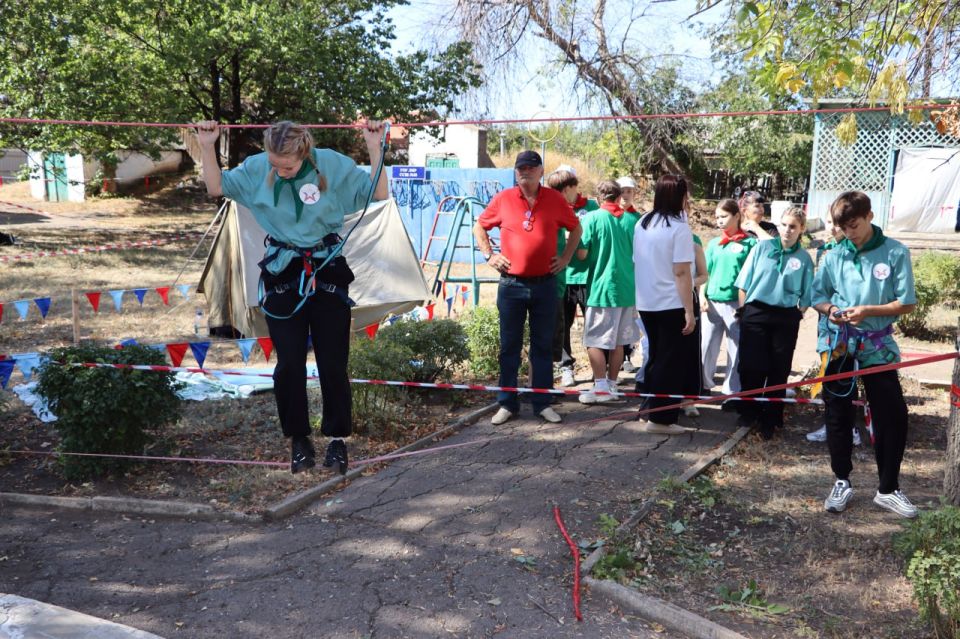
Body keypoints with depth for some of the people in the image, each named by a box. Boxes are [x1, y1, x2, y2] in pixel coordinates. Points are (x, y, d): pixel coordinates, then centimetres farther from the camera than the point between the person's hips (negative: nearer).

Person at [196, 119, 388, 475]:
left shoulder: (333, 165, -10)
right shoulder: (257, 168, -5)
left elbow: (379, 194, -6)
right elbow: (216, 187, 7)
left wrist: (374, 147, -16)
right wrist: (207, 147, -5)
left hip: (328, 272, -1)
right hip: (282, 274, 2)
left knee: (333, 362, 3)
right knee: (289, 363, 4)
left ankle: (337, 439, 18)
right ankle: (298, 439, 19)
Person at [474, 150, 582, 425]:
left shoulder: (555, 200, 2)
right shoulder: (502, 199, 1)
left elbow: (575, 228, 16)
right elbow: (479, 227, 13)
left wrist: (565, 257, 7)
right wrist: (489, 255, 2)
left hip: (545, 284, 0)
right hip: (511, 285, 0)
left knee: (542, 346, 9)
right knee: (509, 346, 6)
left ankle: (542, 403, 18)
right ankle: (507, 404, 16)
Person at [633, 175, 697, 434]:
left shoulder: (642, 224, 7)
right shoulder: (679, 228, -14)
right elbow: (681, 273, -18)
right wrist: (689, 311, -15)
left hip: (646, 303, 7)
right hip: (671, 305, -7)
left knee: (656, 357, 20)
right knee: (670, 361, 2)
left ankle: (648, 410, 25)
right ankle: (661, 418, 5)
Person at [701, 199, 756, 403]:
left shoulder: (749, 243, -1)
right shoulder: (713, 244, 11)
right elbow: (704, 272, 13)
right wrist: (702, 297, 1)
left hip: (736, 303, -4)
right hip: (712, 302, 4)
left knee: (736, 349, 3)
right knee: (706, 346, 7)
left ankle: (732, 392, 12)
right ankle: (703, 384, 21)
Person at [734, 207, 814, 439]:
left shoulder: (804, 258, 2)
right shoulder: (762, 247, 1)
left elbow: (806, 297, 6)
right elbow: (744, 282, 4)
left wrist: (797, 314, -3)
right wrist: (743, 310, 2)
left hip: (786, 319, 0)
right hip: (755, 313, 0)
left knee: (778, 371, 6)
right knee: (751, 366, 2)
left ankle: (770, 419, 18)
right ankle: (749, 412, 20)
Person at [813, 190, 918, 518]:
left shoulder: (896, 253, -6)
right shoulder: (834, 256, 1)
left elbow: (907, 303, -7)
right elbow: (818, 296, 9)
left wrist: (868, 310, -19)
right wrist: (830, 310, -12)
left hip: (878, 347, -2)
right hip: (839, 345, 2)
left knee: (893, 417, 0)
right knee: (838, 414, 8)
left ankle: (888, 489, 16)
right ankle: (842, 482, 24)